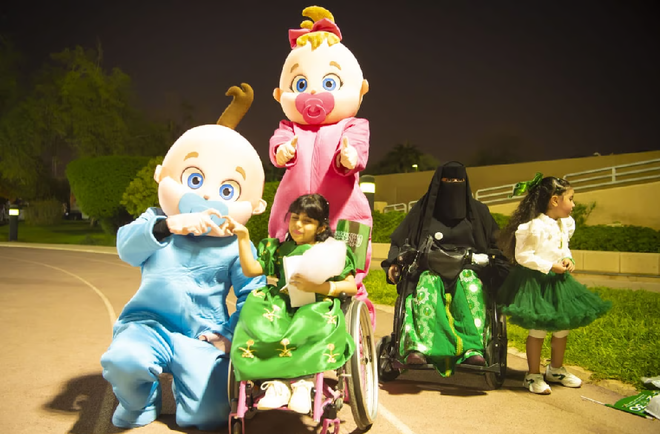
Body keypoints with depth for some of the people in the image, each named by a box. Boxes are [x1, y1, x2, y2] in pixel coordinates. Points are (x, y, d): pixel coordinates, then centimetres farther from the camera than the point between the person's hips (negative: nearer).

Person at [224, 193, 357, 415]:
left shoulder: (332, 251, 10)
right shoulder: (278, 248, 23)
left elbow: (352, 287, 1)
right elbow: (251, 269, 15)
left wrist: (316, 287, -12)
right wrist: (243, 236, 9)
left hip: (316, 308, -3)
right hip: (281, 308, 3)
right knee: (256, 323, -29)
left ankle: (302, 381, -25)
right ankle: (279, 382, -31)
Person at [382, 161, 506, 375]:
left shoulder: (477, 210, 18)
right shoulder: (424, 208, 15)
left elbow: (497, 243, 21)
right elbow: (400, 241, 16)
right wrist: (394, 263, -2)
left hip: (468, 268, 1)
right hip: (431, 268, -1)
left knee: (469, 282, -35)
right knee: (428, 284, -36)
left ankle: (473, 349, -48)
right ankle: (419, 348, -53)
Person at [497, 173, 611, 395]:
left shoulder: (567, 223, 4)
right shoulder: (533, 226, -22)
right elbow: (522, 256, -21)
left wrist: (568, 259, -1)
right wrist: (549, 266, -20)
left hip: (558, 280, 8)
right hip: (535, 281, -8)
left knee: (563, 327, 16)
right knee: (538, 329, -1)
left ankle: (556, 369, 36)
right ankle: (533, 375, 16)